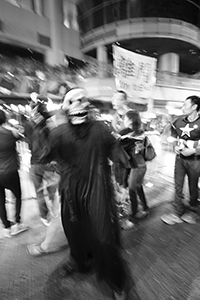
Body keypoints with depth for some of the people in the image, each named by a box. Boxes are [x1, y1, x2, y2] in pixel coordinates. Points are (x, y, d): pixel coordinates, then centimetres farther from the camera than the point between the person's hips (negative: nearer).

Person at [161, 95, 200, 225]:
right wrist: (175, 145, -2)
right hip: (180, 158, 4)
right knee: (178, 187, 7)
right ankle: (178, 213, 21)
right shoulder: (179, 120, 0)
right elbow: (172, 135, 14)